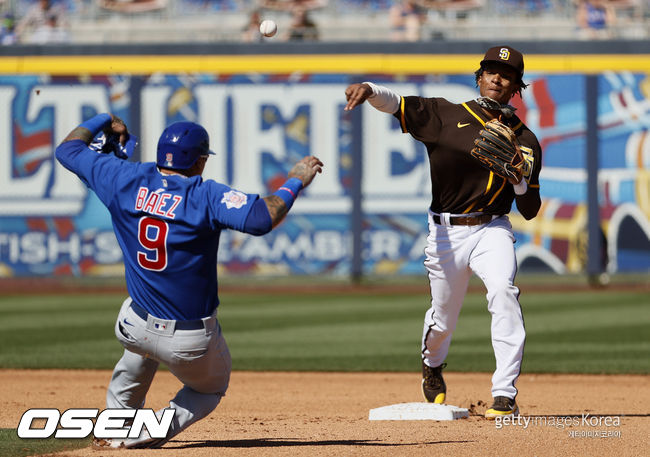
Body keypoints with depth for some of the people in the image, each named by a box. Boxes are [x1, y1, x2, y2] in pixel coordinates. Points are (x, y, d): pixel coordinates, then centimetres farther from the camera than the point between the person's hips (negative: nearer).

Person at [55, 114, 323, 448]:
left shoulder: (127, 181, -5)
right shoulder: (206, 196, -18)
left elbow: (68, 149, 8)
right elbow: (262, 218, -33)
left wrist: (103, 121, 24)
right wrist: (295, 182, -19)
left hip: (135, 328, 4)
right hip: (193, 344, -4)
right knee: (209, 389, 26)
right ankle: (148, 434, -1)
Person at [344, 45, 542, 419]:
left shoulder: (525, 140, 5)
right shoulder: (446, 117, 2)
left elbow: (530, 211, 6)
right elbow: (398, 104, -13)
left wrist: (521, 178, -15)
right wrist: (370, 90, -34)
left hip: (493, 230, 0)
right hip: (446, 233, 0)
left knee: (503, 291, -28)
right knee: (443, 316, 9)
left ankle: (505, 395, -28)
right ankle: (432, 367, 47)